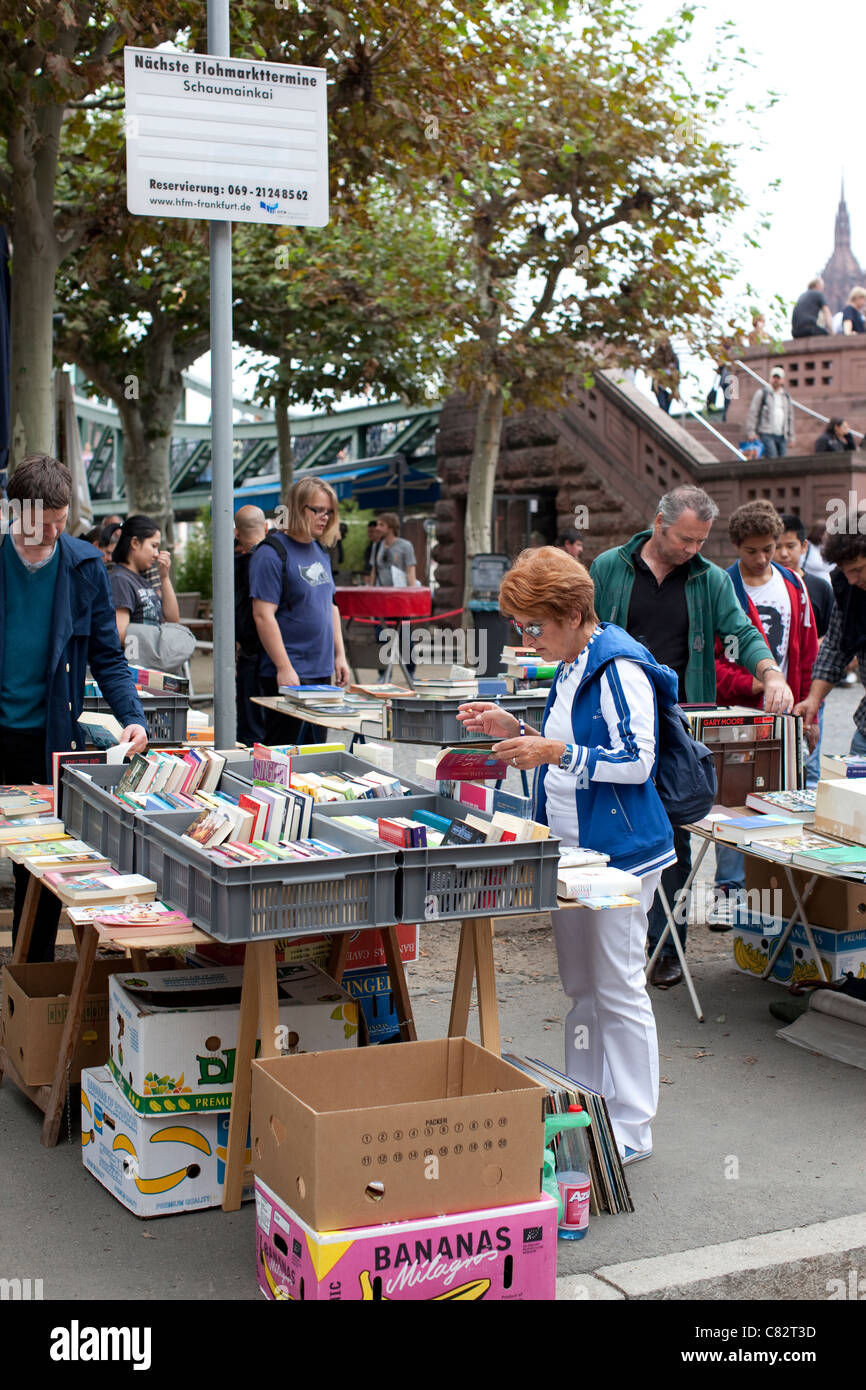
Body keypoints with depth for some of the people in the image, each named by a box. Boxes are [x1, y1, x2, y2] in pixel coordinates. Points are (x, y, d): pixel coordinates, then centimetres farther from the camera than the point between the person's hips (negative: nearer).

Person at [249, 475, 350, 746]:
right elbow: (263, 616, -17)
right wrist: (284, 668, -21)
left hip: (322, 672, 8)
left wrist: (339, 655, 16)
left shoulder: (320, 550, 14)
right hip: (289, 674, -8)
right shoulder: (272, 553, -12)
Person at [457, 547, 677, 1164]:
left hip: (620, 853, -10)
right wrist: (517, 731, 11)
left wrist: (556, 754, -25)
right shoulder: (571, 668, 13)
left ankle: (632, 1129, 10)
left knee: (619, 991, -2)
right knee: (581, 988, 16)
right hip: (574, 851, 10)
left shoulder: (620, 668, -17)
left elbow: (636, 762, -21)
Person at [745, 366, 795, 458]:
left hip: (782, 436, 5)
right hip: (767, 434, -5)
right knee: (773, 460, -20)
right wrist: (751, 433, -9)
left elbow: (790, 417, 22)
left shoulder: (786, 396, 19)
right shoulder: (762, 393, 3)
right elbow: (753, 413, -1)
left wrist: (791, 438, 17)